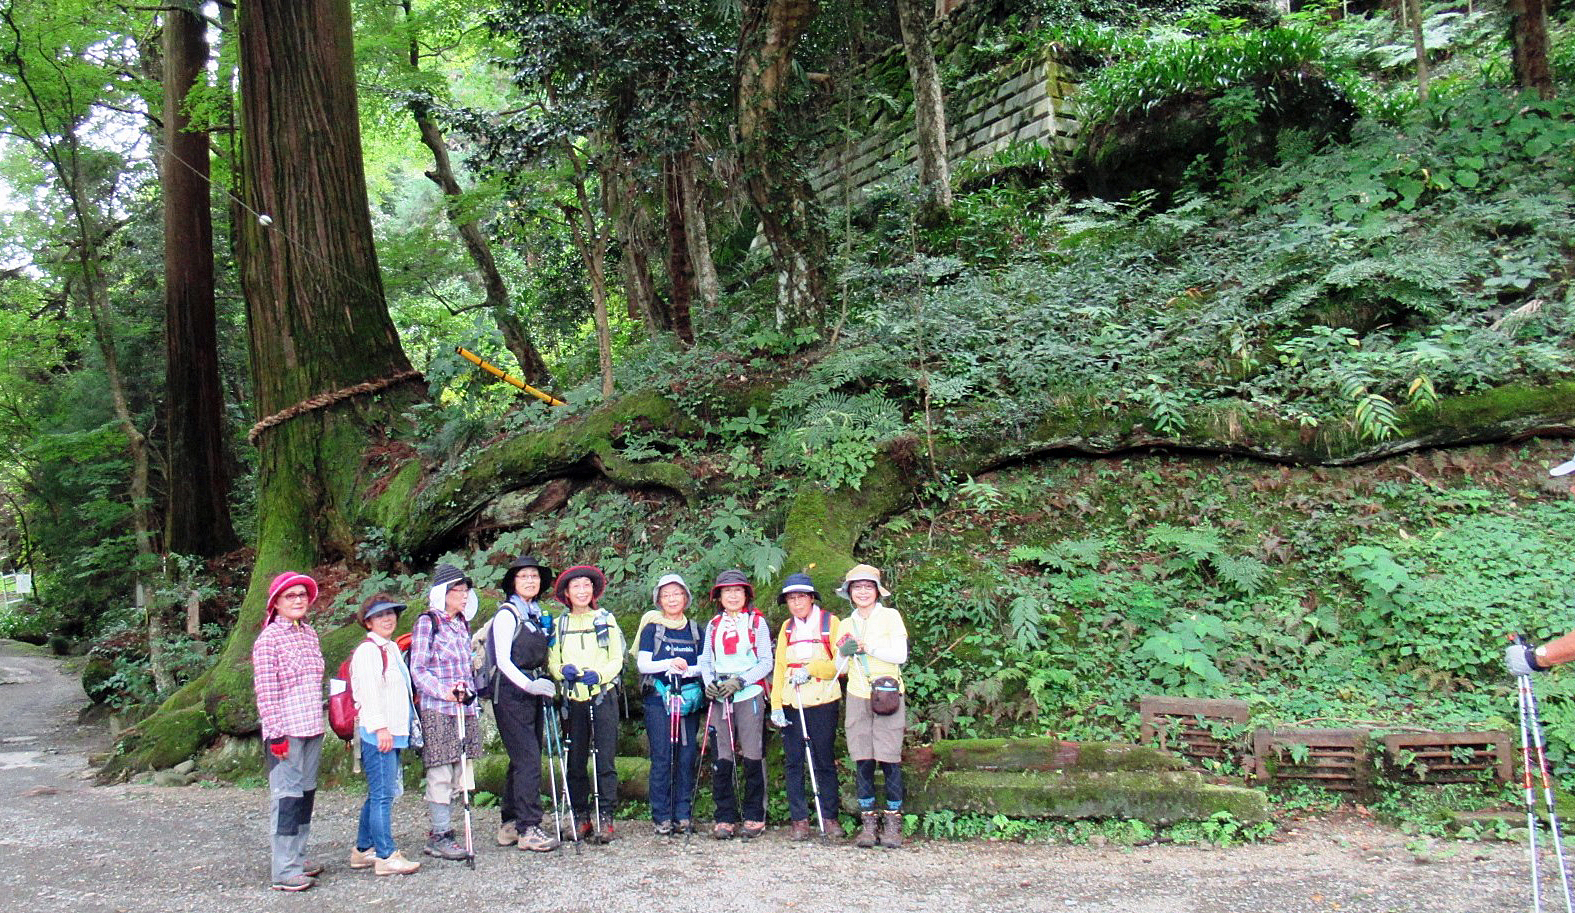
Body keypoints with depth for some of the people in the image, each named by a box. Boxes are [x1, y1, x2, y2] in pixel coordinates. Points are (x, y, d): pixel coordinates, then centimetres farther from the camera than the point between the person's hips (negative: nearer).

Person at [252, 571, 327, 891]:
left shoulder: (310, 634, 12)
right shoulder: (269, 639, -9)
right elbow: (265, 691, -13)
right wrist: (275, 733, -16)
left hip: (312, 728, 7)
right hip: (286, 732, -7)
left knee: (306, 793, 13)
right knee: (286, 796, -4)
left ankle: (298, 856, 24)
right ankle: (285, 871, 1)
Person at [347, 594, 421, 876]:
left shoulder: (392, 648, 20)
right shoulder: (367, 650, -9)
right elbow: (369, 691, -17)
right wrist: (380, 727, -22)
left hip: (394, 732, 10)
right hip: (377, 733, -10)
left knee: (378, 793, 14)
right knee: (383, 794, -8)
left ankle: (363, 850, 23)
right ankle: (386, 855, -6)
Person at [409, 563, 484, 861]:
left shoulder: (462, 624, 17)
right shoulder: (427, 622, -5)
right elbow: (418, 670, -10)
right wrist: (444, 691, -21)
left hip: (464, 708, 7)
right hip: (436, 710, -7)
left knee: (457, 773, 7)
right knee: (440, 772, -6)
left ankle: (439, 832, 16)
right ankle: (440, 835, 2)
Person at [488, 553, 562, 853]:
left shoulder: (538, 614, 16)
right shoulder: (507, 614, -7)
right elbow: (503, 660, -14)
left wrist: (547, 685, 11)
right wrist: (529, 685, -23)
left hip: (533, 693, 8)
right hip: (511, 692, -8)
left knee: (522, 761, 10)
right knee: (528, 760, -11)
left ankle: (509, 825, 18)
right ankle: (528, 828, -8)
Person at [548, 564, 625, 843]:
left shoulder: (606, 619, 9)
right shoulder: (559, 624, 15)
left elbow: (617, 660, 4)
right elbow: (552, 661, 11)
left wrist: (599, 674, -15)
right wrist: (563, 670, -12)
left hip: (603, 696, -2)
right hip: (573, 699, 2)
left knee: (605, 758, -8)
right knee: (575, 760, 2)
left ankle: (604, 818, -4)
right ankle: (581, 816, 13)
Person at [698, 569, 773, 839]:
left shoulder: (756, 622, 5)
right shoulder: (713, 625, 16)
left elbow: (766, 662, 0)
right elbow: (705, 660, 15)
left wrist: (740, 681, -12)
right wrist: (709, 682, -5)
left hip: (750, 694, -3)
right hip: (720, 697, 3)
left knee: (752, 756, -4)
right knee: (722, 758, 0)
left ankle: (755, 817, 5)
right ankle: (724, 818, 8)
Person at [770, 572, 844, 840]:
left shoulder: (830, 622, 1)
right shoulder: (787, 627, 14)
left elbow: (841, 663, -4)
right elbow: (780, 668, 9)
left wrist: (811, 669, -17)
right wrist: (776, 705, 1)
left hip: (823, 702, -3)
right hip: (791, 705, 3)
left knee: (824, 760, 2)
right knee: (793, 763, 2)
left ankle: (829, 817, 12)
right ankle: (799, 820, 9)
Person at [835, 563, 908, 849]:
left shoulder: (890, 616, 2)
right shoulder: (846, 624, 14)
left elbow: (901, 655, -7)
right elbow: (839, 668, 15)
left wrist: (867, 648, -13)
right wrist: (844, 654, -6)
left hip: (888, 695, -3)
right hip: (857, 697, 3)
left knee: (889, 759, -5)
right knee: (862, 761, 1)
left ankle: (892, 823, 4)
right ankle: (867, 823, 8)